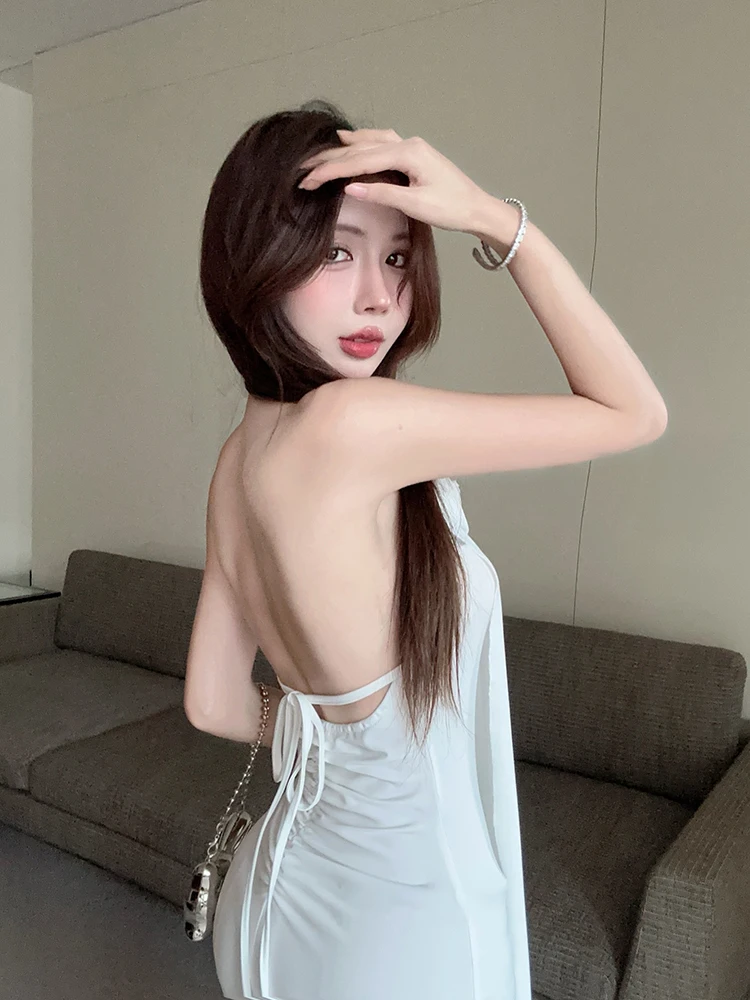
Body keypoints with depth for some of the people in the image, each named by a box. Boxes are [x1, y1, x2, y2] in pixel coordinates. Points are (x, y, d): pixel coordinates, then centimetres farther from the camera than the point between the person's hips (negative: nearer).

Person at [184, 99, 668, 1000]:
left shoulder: (242, 456, -5)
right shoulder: (348, 421, -30)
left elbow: (216, 703, 2)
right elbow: (634, 412, -19)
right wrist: (497, 219, -21)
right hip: (399, 920, -7)